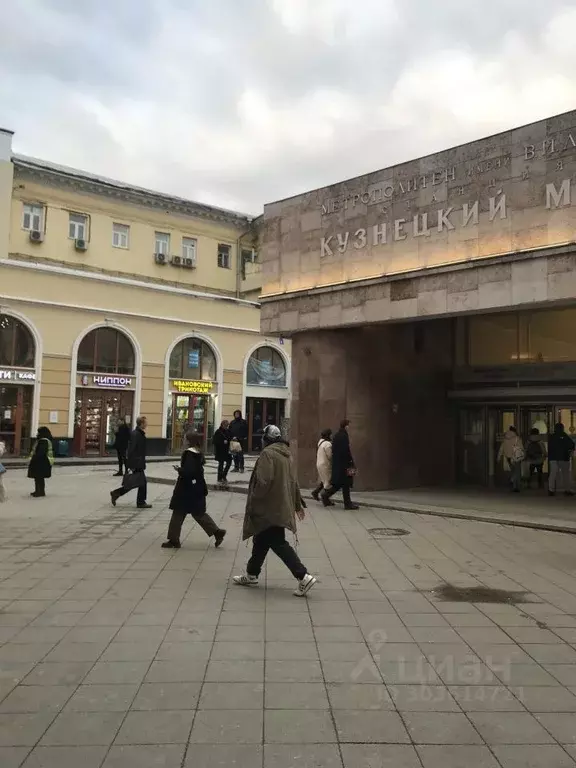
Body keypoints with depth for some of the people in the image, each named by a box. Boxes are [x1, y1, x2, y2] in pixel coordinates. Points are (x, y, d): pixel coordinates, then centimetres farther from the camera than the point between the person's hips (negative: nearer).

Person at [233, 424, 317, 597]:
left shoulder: (268, 453, -15)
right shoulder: (286, 454, 12)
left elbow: (263, 481, -24)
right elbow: (293, 482, 18)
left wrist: (253, 500, -11)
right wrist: (298, 504, 25)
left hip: (270, 508, -9)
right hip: (281, 507, 9)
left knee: (278, 544, -5)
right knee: (261, 541, 19)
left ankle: (303, 577, -9)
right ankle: (251, 575, 30)